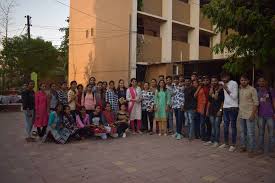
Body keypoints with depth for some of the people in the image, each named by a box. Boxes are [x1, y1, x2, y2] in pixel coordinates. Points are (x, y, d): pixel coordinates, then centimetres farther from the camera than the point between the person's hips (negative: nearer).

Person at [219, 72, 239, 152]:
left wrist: (227, 89, -17)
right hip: (225, 107, 6)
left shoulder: (234, 83, -8)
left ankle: (233, 145, 9)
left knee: (233, 126, 1)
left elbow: (234, 96, -12)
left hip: (233, 108, -6)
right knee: (225, 126, 11)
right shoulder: (223, 84, 9)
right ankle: (226, 143, 23)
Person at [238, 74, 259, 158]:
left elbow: (256, 103, -10)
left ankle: (251, 150, 5)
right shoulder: (239, 90, 9)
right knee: (242, 132, 14)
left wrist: (253, 114, -16)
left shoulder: (252, 89, -8)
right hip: (241, 114, 6)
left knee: (250, 133, -3)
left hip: (249, 115, -6)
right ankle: (243, 146, 26)